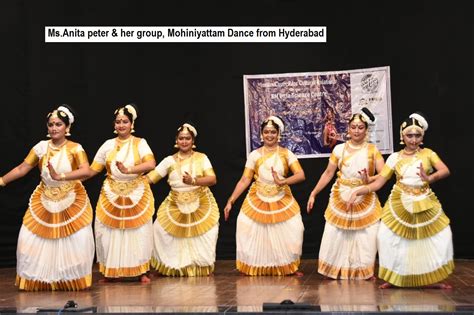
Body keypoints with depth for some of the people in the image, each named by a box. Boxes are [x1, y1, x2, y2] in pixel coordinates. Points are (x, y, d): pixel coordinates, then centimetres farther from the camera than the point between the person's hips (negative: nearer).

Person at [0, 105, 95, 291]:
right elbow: (22, 168, 1)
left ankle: (73, 280, 12)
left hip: (71, 202, -3)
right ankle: (37, 280, 14)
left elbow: (86, 170, -24)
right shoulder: (41, 147, 0)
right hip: (44, 202, 3)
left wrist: (62, 176, -35)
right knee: (31, 239, -1)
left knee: (76, 241, -6)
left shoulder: (75, 148, -9)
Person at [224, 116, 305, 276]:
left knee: (289, 232, -7)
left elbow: (301, 175, -10)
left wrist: (283, 182, -25)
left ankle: (290, 267, 11)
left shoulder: (286, 154, 0)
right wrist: (230, 201, -9)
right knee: (251, 232, -7)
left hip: (282, 201, 0)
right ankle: (256, 269, 9)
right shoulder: (254, 155, 0)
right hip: (258, 201, 0)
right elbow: (244, 180, -3)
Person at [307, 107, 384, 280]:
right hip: (341, 199, 1)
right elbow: (328, 174, 4)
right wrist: (313, 193, 2)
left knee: (365, 238, 0)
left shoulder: (373, 150, -1)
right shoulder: (339, 149, 1)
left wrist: (369, 179, -27)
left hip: (365, 201, -1)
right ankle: (336, 270, 15)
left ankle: (364, 272, 13)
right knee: (335, 236, 2)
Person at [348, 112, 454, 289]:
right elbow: (378, 183, -2)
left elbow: (445, 170, -17)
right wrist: (357, 192, -14)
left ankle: (432, 279, 9)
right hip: (400, 204, 0)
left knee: (441, 236, -6)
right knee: (386, 237, -11)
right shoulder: (395, 158, 1)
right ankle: (393, 278, 6)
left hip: (425, 205, 0)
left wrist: (429, 178, -38)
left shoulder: (428, 153, 0)